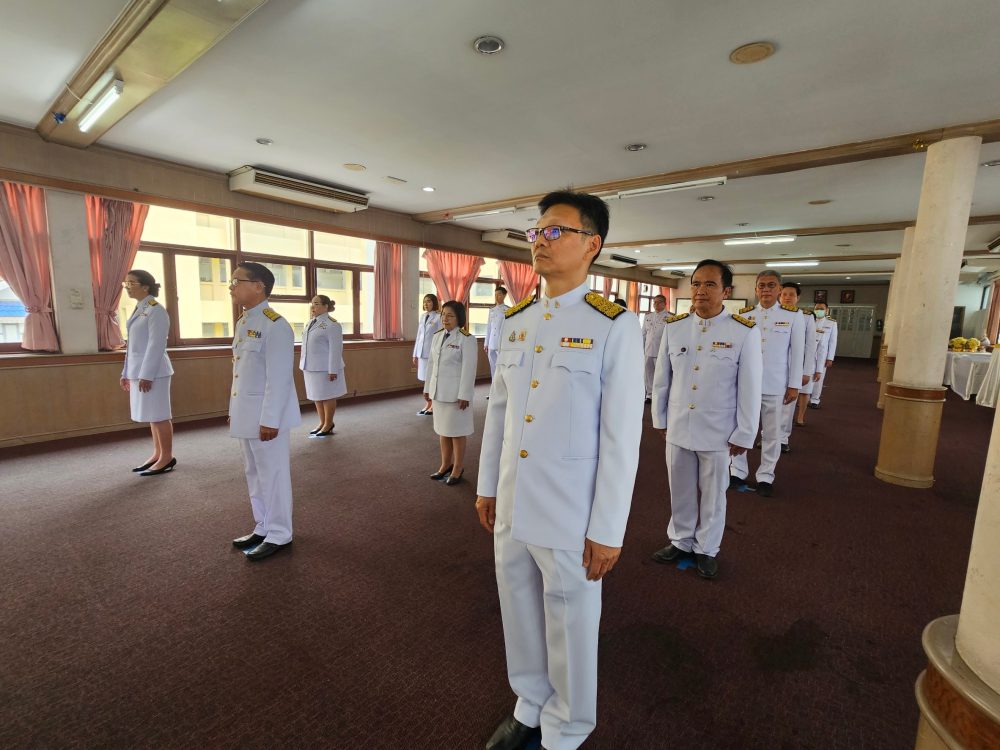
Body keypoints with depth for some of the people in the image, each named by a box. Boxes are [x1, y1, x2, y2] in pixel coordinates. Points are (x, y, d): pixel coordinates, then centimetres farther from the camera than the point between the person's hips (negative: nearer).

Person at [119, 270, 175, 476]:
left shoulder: (155, 310, -11)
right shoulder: (139, 310, 15)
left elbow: (156, 345, -17)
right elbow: (133, 345, 18)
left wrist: (147, 375, -19)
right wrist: (126, 373, 17)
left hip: (152, 372, -9)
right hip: (138, 371, 9)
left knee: (159, 415, -3)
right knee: (151, 415, 13)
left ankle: (167, 457, 6)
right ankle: (157, 454, 22)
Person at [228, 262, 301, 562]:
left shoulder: (275, 325, -16)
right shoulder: (243, 323, 12)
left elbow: (279, 378, -20)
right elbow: (240, 374, 16)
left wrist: (269, 420, -20)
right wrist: (234, 411, 16)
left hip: (266, 415, -9)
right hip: (245, 414, 9)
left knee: (273, 475, 3)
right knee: (254, 475, 18)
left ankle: (279, 535, 18)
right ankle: (263, 527, 33)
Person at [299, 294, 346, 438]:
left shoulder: (332, 325, -13)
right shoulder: (311, 323, 14)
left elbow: (335, 349, -17)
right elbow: (307, 345, 18)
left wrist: (333, 370, -20)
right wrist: (304, 365, 16)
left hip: (325, 368, -8)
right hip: (311, 367, 8)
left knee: (327, 396, 3)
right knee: (316, 396, 15)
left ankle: (328, 425, 16)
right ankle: (322, 423, 27)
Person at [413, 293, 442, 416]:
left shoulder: (439, 317, -6)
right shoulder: (422, 316, 13)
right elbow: (419, 335, 16)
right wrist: (415, 354, 14)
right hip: (422, 352, 6)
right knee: (426, 379, 10)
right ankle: (428, 404, 19)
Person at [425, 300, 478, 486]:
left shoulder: (466, 339, -13)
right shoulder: (437, 336, 10)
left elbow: (469, 369, -15)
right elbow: (432, 364, 14)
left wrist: (464, 395, -17)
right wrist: (427, 387, 14)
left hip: (456, 392, -7)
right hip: (438, 391, 7)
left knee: (457, 430, 4)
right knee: (442, 429, 15)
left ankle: (458, 468, 18)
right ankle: (446, 464, 29)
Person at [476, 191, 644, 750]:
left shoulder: (615, 326, -12)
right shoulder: (515, 321, 4)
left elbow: (622, 435, -13)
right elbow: (498, 409, 9)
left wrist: (607, 529, -10)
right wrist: (487, 486, 12)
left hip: (571, 513, -5)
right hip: (511, 505, 5)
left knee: (570, 625, 16)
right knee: (519, 613, 22)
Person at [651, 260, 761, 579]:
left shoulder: (745, 332, -11)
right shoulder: (673, 327, -3)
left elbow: (750, 388, -7)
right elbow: (661, 379, 4)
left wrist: (744, 435, -5)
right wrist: (660, 419, 7)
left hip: (718, 433, -2)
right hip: (677, 428, 3)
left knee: (713, 495, 16)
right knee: (680, 491, 18)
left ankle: (706, 549, 38)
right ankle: (680, 541, 40)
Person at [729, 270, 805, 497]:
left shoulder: (794, 316, 0)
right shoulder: (744, 315, 2)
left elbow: (796, 352, 0)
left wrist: (794, 385, -3)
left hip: (775, 385, -1)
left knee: (771, 433, 9)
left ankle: (766, 476, 23)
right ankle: (738, 471, 22)